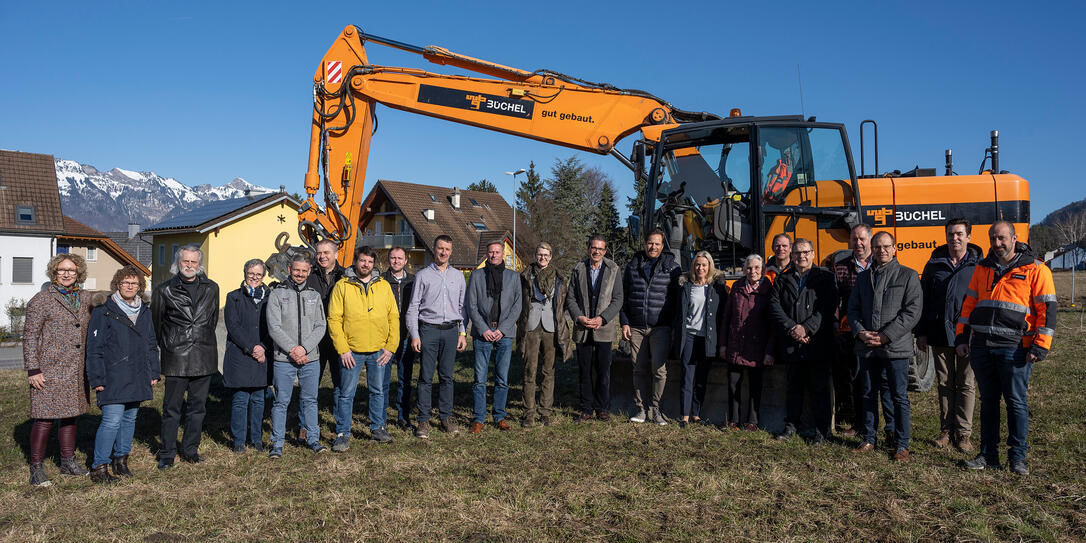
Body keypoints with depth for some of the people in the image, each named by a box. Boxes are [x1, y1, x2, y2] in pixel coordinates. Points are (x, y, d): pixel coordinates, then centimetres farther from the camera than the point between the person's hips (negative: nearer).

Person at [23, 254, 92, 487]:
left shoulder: (83, 298, 10)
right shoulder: (42, 299, -7)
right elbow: (30, 335, -8)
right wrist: (32, 370, -12)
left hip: (75, 371, 6)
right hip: (49, 369, -6)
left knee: (70, 414, 13)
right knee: (45, 418, -4)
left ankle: (68, 461, 24)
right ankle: (36, 468, 7)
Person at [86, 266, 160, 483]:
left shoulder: (145, 312, 14)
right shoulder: (103, 313, -4)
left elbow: (152, 345, 20)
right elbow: (94, 348, -5)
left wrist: (154, 373, 15)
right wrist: (97, 379, -9)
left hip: (138, 379, 6)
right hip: (113, 380, -6)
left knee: (130, 418, 12)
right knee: (112, 420, -11)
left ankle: (121, 459, 25)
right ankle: (99, 467, -2)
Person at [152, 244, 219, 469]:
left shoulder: (211, 288, 10)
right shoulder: (164, 290, 1)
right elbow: (156, 322, 9)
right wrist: (166, 345, 11)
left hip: (204, 358, 3)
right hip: (176, 358, -3)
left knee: (198, 407, 10)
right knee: (172, 408, 2)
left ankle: (190, 450, 22)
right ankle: (167, 454, 13)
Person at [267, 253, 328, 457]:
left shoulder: (314, 295, 10)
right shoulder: (277, 294, 1)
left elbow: (321, 326, 3)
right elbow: (274, 327, -7)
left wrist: (304, 347, -11)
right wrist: (292, 349, -15)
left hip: (311, 358, 3)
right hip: (283, 359, -3)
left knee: (310, 400, 10)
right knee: (281, 401, 2)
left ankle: (313, 439, 21)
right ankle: (277, 443, 12)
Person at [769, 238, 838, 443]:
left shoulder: (824, 277, 2)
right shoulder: (782, 279, 11)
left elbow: (828, 307, -8)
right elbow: (774, 305, 1)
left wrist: (806, 328, -16)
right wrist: (791, 329, -12)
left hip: (818, 343, -3)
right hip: (791, 345, 3)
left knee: (819, 387, 2)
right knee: (794, 386, 12)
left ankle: (822, 428, 13)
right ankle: (791, 424, 23)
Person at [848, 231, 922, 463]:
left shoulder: (908, 276, 0)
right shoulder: (863, 277, 14)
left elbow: (913, 311, -8)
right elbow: (853, 308, 13)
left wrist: (885, 336, -14)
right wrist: (860, 332, -5)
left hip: (896, 347, -4)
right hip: (867, 348, 4)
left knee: (899, 397, 2)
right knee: (869, 394, 12)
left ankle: (901, 444, 13)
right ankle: (869, 440, 23)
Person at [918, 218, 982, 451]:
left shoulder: (979, 265, 1)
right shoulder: (934, 264, 7)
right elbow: (923, 299, 10)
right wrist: (921, 332, 6)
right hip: (940, 334, 2)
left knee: (967, 385, 3)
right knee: (945, 384, 10)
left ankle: (963, 432, 12)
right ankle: (946, 429, 19)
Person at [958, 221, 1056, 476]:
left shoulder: (1035, 269, -1)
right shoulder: (982, 268, 13)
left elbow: (1047, 309, -4)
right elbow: (969, 303, 18)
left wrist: (1040, 347, -10)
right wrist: (962, 337, 12)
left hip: (1014, 348, -4)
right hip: (981, 347, 4)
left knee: (1016, 402, 2)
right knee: (988, 401, 11)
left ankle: (1017, 457, 14)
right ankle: (988, 455, 18)